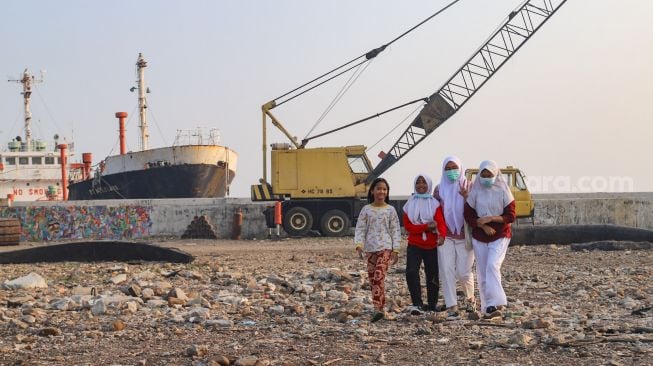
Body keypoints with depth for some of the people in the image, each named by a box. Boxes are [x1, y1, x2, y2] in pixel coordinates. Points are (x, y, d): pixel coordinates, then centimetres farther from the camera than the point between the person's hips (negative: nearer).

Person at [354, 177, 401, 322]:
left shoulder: (390, 210, 3)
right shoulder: (366, 209, 6)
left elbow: (395, 230, 3)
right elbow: (360, 229, 4)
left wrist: (396, 250, -2)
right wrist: (359, 245, -10)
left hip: (385, 247, -3)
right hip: (370, 248, 3)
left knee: (379, 276, -18)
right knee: (373, 278, 5)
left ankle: (378, 308, -24)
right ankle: (380, 307, 14)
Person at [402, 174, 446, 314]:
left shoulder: (434, 203, 1)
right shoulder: (409, 204, 6)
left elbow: (441, 222, -12)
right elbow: (407, 226, -2)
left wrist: (442, 235, -35)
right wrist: (426, 226, -17)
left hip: (432, 246, 0)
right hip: (414, 245, 0)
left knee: (432, 275, 7)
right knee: (411, 272, -17)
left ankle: (432, 304, 23)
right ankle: (417, 304, -15)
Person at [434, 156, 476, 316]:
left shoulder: (467, 187, 1)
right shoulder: (439, 189, 7)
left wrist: (466, 197, -21)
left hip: (464, 235, -1)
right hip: (445, 236, 2)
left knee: (463, 272, -2)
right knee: (447, 270, -6)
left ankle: (470, 298, 26)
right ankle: (452, 306, -1)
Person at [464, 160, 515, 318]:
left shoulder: (503, 191, -3)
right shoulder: (475, 191, 2)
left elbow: (510, 216, -5)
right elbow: (468, 215, 2)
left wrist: (491, 218, -19)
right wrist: (483, 226, -14)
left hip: (500, 236, -3)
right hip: (479, 238, 3)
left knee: (492, 266, -21)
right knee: (482, 272, 3)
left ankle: (494, 304, -25)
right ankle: (488, 307, 9)